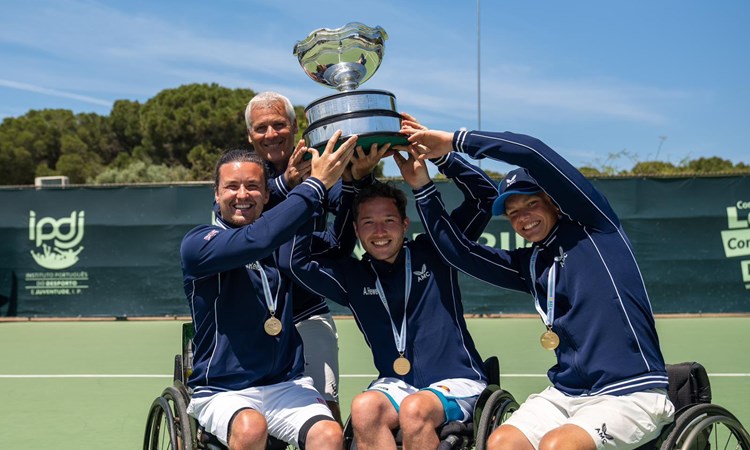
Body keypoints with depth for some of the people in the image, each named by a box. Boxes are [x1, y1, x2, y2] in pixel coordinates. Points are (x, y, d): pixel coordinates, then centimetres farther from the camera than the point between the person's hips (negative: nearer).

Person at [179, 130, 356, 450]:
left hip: (287, 384, 3)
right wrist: (316, 184, -23)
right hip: (222, 391, -3)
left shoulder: (284, 240, 9)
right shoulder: (196, 244, -8)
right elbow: (257, 240, -25)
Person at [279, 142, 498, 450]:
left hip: (456, 383, -2)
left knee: (413, 408, -35)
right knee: (364, 407, -32)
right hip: (396, 386, 2)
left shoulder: (434, 252, 4)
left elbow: (485, 196, 1)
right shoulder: (351, 276, 7)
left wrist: (440, 156, -11)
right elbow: (295, 261, -8)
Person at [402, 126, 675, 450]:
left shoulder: (594, 227, -1)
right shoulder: (528, 265, 15)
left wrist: (456, 141, -7)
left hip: (631, 393, -6)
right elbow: (457, 250, 11)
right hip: (565, 394, 6)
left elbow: (533, 153, -12)